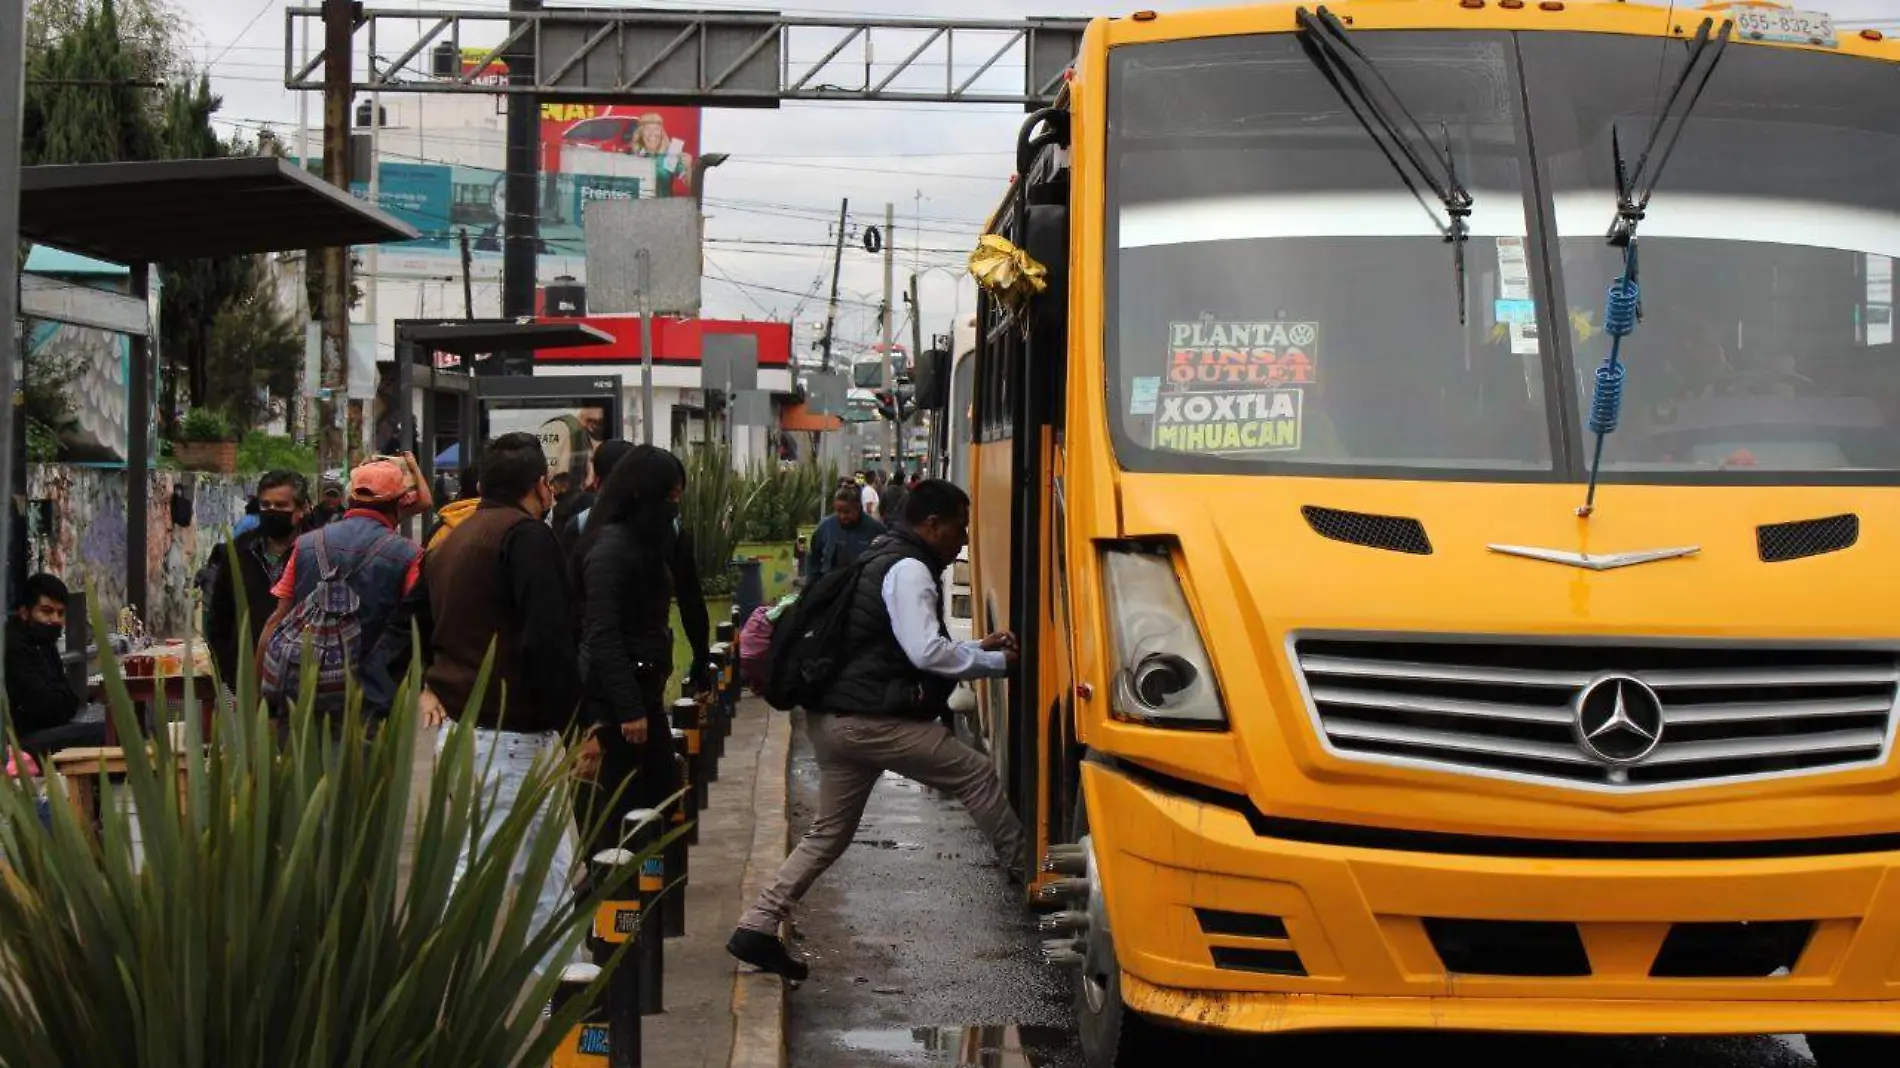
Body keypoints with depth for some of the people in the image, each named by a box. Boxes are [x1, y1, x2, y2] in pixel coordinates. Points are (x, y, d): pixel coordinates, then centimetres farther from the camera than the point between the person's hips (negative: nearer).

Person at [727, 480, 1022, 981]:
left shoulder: (884, 560, 22)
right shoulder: (909, 571, -12)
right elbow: (927, 653, -21)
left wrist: (977, 647, 20)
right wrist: (997, 662, -11)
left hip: (832, 718, 10)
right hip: (871, 721, -10)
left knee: (829, 831, 13)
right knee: (975, 774, -1)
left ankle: (757, 927, 10)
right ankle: (1028, 870, 8)